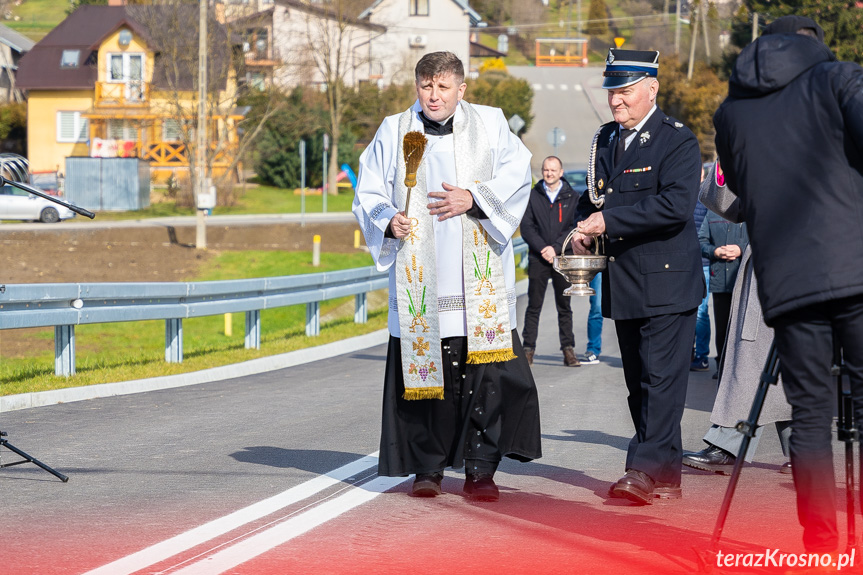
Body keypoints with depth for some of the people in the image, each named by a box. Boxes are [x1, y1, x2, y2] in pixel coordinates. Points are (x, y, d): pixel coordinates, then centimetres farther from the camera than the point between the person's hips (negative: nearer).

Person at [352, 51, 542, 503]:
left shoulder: (490, 124, 10)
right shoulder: (394, 132, 10)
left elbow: (516, 176, 1)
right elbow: (368, 194, 9)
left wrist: (474, 198, -13)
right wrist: (388, 220, -11)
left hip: (478, 278, 0)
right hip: (419, 278, 0)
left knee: (486, 375, -6)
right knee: (420, 368, -1)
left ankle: (480, 468, 1)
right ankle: (427, 467, 10)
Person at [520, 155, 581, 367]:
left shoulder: (571, 197, 6)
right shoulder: (533, 196, 7)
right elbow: (526, 227, 2)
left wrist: (555, 248, -11)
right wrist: (542, 248, -11)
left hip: (562, 257, 0)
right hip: (538, 258, 0)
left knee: (564, 306, 4)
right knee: (534, 306, 0)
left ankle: (568, 349, 7)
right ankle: (528, 348, 3)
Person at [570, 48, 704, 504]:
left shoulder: (677, 141, -9)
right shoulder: (606, 139, 15)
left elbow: (676, 205, -22)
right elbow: (593, 196, 26)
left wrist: (609, 220, -21)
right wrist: (584, 225, 3)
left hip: (666, 281, -8)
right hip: (623, 282, 8)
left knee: (661, 377, -10)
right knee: (639, 381, 9)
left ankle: (647, 469, -12)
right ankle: (666, 477, 15)